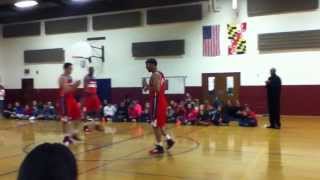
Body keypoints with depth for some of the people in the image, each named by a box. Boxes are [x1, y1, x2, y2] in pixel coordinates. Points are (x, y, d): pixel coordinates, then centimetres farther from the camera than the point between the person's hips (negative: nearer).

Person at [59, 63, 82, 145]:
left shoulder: (70, 77, 14)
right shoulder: (62, 78, -14)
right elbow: (65, 90, -23)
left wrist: (76, 85, 1)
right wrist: (73, 85, -22)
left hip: (71, 98, 9)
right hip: (65, 99, -9)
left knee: (78, 115, 11)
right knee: (65, 119, -6)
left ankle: (74, 133, 22)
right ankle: (66, 136, 0)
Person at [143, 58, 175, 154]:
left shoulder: (155, 75, -16)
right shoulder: (160, 74, 16)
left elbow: (156, 89, -27)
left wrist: (147, 87, -13)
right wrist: (149, 87, 16)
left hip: (157, 102, -10)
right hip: (161, 101, 10)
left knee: (155, 125, -2)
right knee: (159, 124, 20)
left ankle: (159, 147, 4)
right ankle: (168, 139, 20)